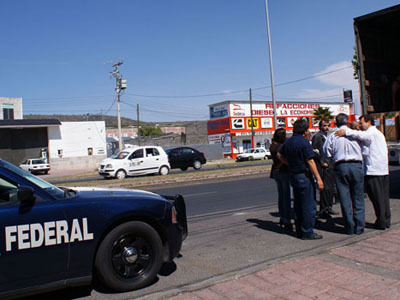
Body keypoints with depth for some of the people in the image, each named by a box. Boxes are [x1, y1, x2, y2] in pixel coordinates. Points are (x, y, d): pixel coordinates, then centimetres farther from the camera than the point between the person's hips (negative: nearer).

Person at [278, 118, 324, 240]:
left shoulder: (288, 142, 8)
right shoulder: (304, 142, -16)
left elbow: (279, 155, 20)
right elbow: (310, 162, -18)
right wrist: (318, 179, -15)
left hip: (293, 175, 8)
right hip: (304, 176, -8)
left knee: (298, 204, 15)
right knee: (309, 205, -1)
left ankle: (299, 230, 22)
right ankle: (307, 232, 3)